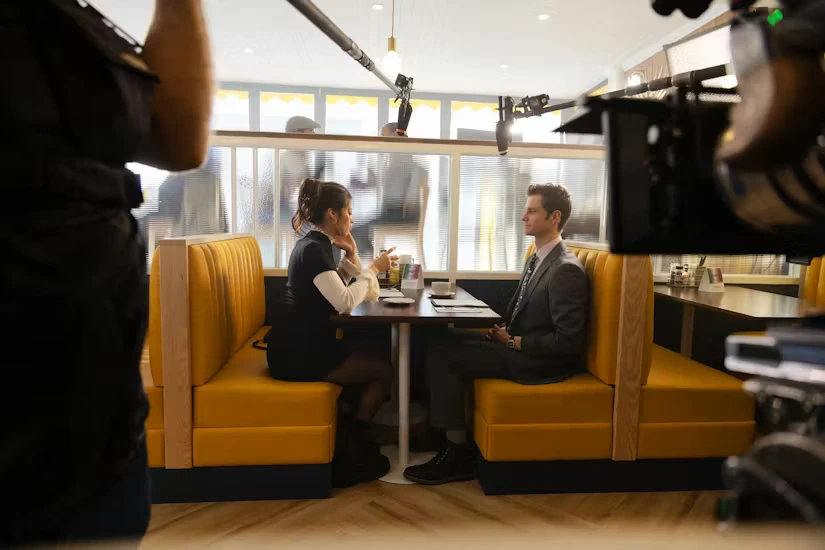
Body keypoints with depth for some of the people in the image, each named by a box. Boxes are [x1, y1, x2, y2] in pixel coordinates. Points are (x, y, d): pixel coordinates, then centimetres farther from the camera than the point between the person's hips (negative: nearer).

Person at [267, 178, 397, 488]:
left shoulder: (315, 245, 13)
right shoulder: (313, 249, -18)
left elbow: (337, 291, 17)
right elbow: (345, 302, -26)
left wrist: (351, 255, 4)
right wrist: (374, 269, -13)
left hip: (304, 346, 10)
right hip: (299, 354, -10)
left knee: (374, 365, 15)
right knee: (383, 372, -2)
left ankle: (348, 442, 20)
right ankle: (348, 452, 10)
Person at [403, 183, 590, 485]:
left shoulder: (566, 270, -19)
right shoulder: (538, 258, 11)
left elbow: (568, 341, -23)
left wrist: (514, 342, -16)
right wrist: (504, 332, 0)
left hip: (539, 361, -10)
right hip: (518, 345, 10)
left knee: (443, 354, -16)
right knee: (444, 339, 2)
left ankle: (458, 451, -4)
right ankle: (439, 429, 8)